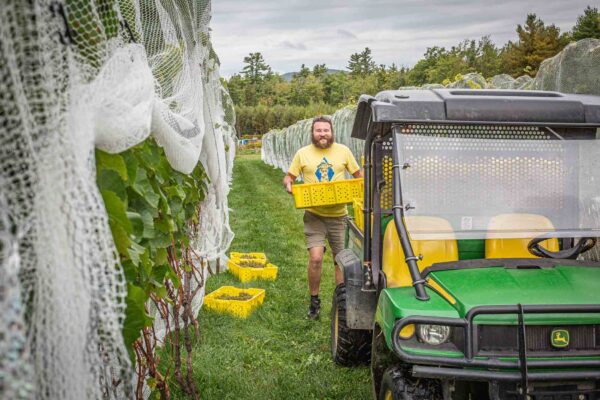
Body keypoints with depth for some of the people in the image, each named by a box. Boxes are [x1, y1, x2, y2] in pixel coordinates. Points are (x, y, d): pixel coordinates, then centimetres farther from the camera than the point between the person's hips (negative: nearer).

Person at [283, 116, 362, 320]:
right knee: (315, 258, -14)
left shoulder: (343, 151, 4)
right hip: (314, 215, -2)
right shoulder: (303, 153, 2)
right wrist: (288, 184, -16)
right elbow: (289, 176, 7)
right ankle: (314, 301, 6)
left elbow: (358, 175, 11)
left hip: (338, 215, 2)